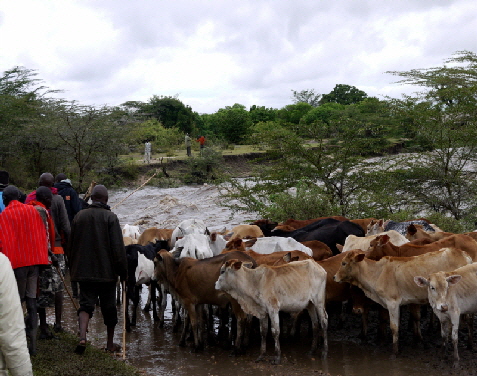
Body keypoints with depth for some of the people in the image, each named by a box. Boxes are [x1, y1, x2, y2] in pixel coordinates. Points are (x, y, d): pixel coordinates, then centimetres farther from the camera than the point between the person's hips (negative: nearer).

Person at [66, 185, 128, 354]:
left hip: (84, 270, 3)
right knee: (109, 307, 10)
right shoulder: (110, 217, -9)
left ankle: (82, 337, -19)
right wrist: (123, 270, -3)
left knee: (86, 304, 4)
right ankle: (110, 344, 20)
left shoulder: (79, 216, 4)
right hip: (107, 271, -2)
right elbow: (118, 247, -11)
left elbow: (70, 245, 11)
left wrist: (73, 268, 21)